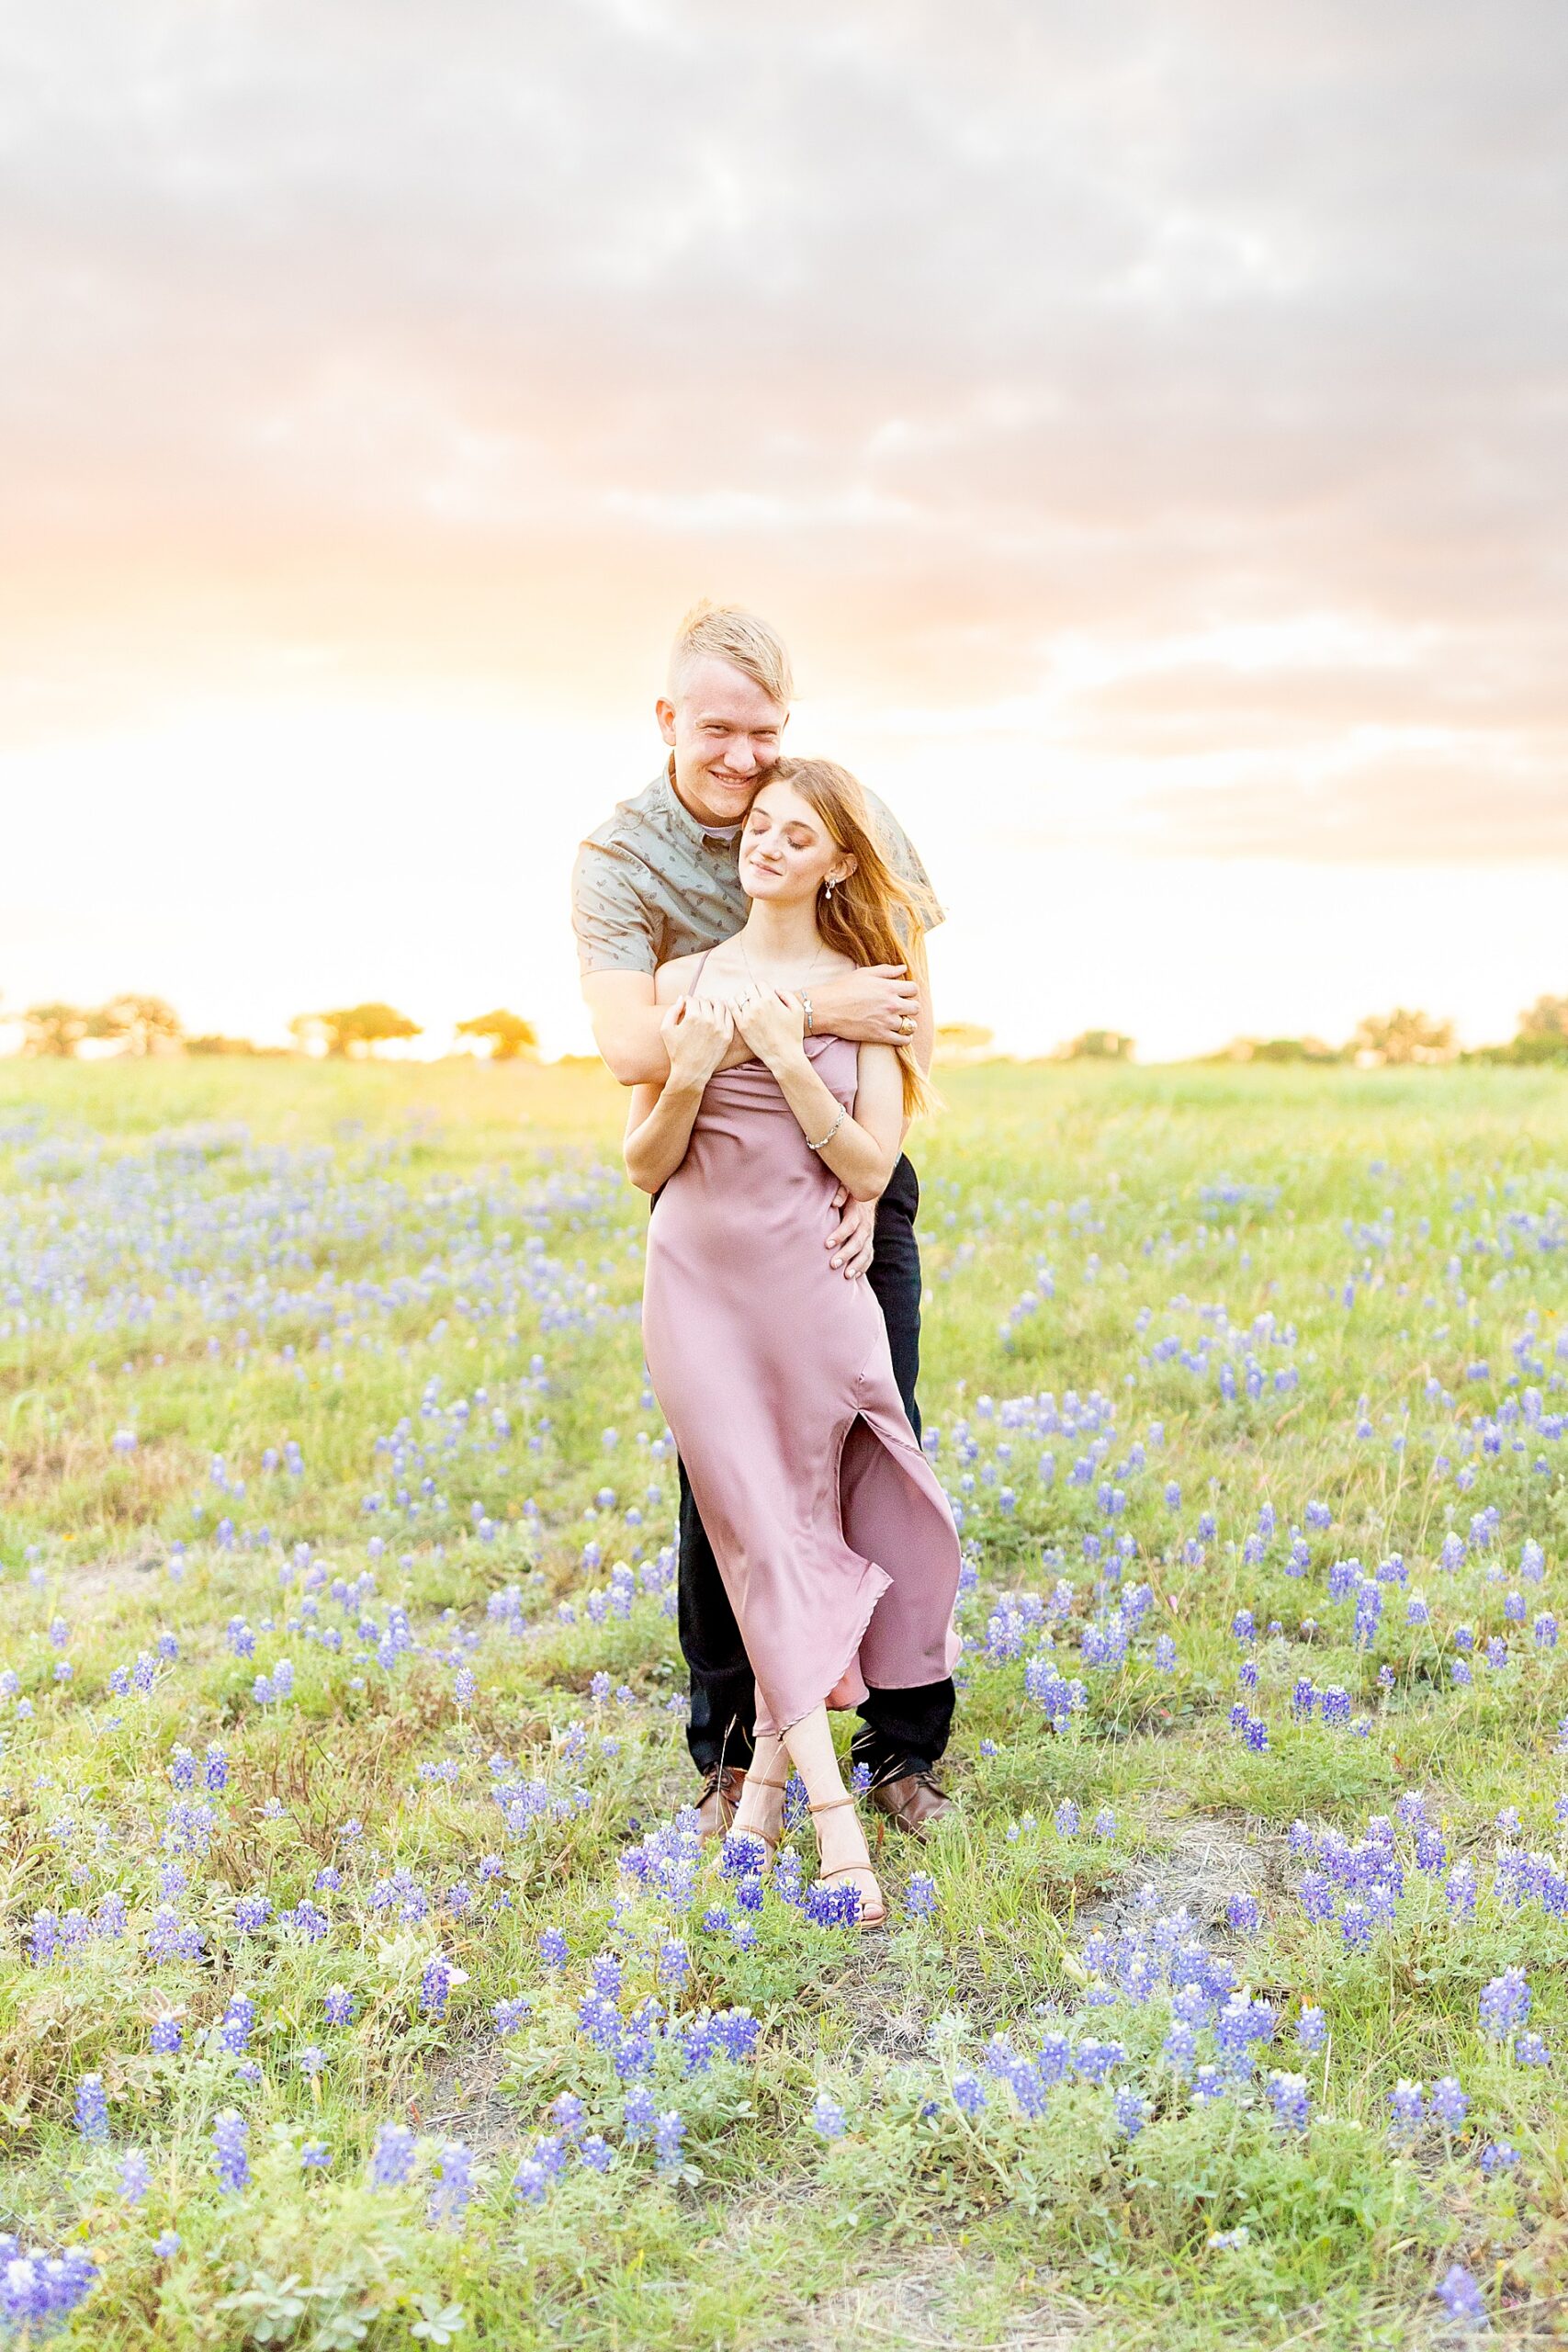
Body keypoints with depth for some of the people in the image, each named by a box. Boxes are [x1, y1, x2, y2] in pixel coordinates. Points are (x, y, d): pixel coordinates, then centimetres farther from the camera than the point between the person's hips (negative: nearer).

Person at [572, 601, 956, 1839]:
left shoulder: (849, 817, -6)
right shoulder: (618, 859, -13)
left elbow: (912, 1014, -4)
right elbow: (634, 1046, -29)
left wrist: (867, 1178, -14)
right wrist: (814, 1012, -32)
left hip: (852, 1180, 1)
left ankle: (905, 1748, 15)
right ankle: (732, 1755, 19)